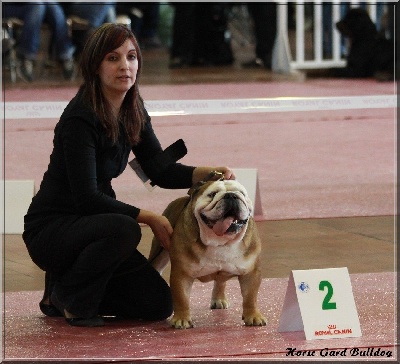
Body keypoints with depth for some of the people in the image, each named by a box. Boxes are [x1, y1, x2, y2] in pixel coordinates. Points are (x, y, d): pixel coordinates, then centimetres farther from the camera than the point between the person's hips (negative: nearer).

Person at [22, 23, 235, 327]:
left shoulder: (133, 113, 3)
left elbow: (161, 171, 4)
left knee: (158, 304, 0)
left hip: (88, 223, 8)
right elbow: (86, 197, -26)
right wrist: (150, 218, -24)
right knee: (124, 229, -37)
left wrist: (210, 173, -14)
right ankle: (67, 295, -11)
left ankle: (69, 280, 16)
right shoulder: (81, 117, -22)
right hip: (50, 229, -8)